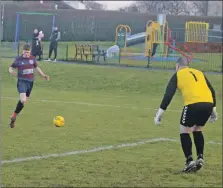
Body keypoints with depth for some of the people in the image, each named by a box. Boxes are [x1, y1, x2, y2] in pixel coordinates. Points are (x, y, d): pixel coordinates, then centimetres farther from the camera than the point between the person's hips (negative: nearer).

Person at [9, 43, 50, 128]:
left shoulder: (32, 58, 4)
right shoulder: (18, 59, -7)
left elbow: (37, 68, 18)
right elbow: (10, 68, 3)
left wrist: (44, 76, 7)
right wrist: (16, 74, -17)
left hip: (30, 82, 5)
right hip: (22, 81, -5)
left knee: (23, 101, 12)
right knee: (23, 100, -24)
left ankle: (14, 116, 28)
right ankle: (13, 117, -9)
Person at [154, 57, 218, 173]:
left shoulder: (177, 75, 15)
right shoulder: (199, 73, 28)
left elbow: (168, 95, 6)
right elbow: (212, 91, 24)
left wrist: (159, 113, 5)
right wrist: (213, 110, 30)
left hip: (193, 104, -5)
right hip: (208, 103, 5)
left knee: (184, 131, 12)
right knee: (197, 130, 25)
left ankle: (190, 161, 0)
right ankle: (200, 157, 12)